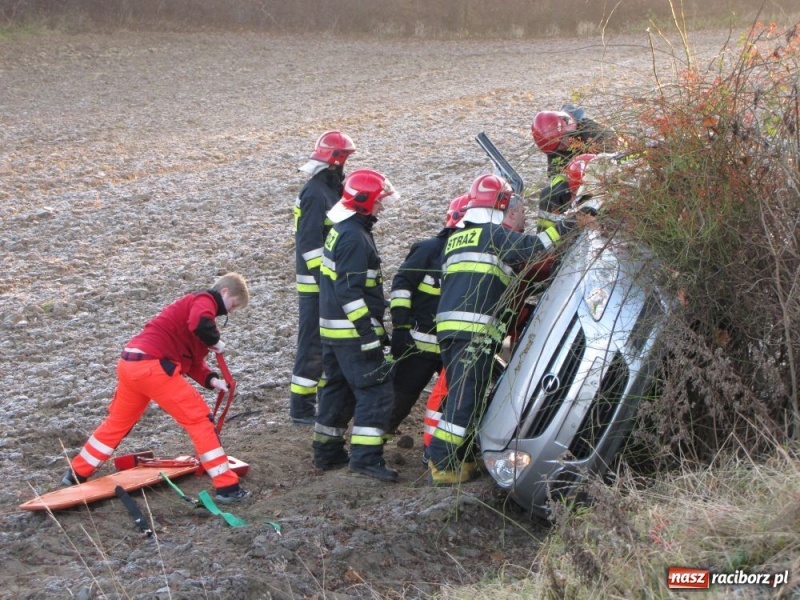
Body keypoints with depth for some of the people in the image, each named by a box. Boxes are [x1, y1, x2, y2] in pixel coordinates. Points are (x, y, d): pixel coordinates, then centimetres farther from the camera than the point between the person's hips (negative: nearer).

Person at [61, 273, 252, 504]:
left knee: (117, 422, 25)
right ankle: (227, 487, -6)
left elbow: (192, 360, 24)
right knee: (200, 419, -5)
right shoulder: (205, 300, -1)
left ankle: (77, 474, 37)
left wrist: (211, 380, 10)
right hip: (153, 366, -10)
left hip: (129, 363, 10)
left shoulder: (196, 304, 27)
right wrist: (215, 341, -8)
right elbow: (200, 323, -27)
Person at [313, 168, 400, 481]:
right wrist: (369, 335, -24)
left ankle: (327, 452, 25)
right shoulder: (355, 238, -19)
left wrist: (377, 328, 26)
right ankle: (365, 456, -10)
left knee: (338, 389, 18)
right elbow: (349, 292, -24)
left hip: (332, 330, 10)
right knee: (376, 389, -8)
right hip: (352, 331, -10)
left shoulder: (340, 231, 14)